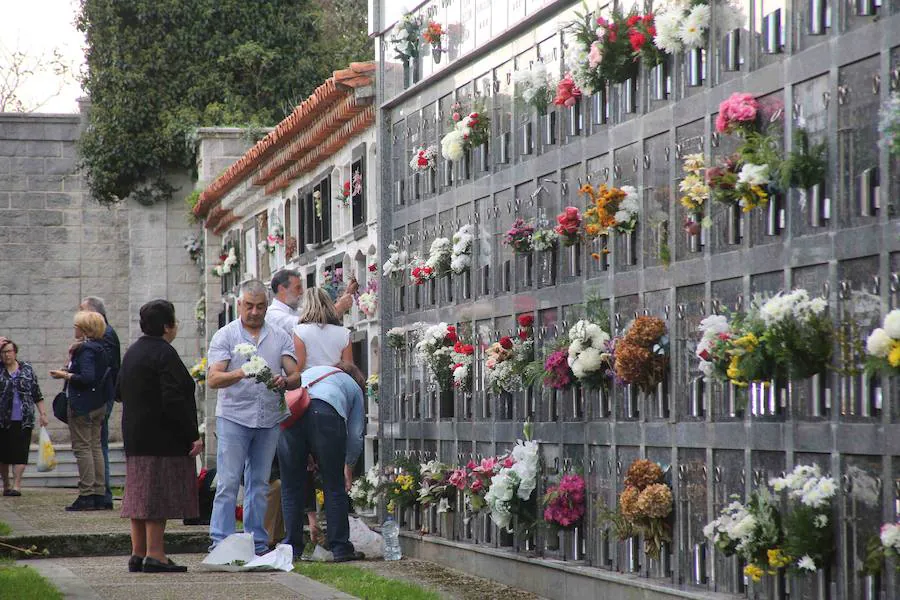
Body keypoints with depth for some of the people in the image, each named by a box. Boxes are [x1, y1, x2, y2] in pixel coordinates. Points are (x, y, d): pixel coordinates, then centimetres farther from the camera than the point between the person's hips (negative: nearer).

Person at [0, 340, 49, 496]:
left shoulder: (26, 369, 9)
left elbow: (37, 394, 11)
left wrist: (42, 413, 5)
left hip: (23, 420, 0)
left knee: (20, 453, -7)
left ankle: (16, 485, -9)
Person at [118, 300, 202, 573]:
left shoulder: (132, 352, 14)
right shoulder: (164, 353, -16)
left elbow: (119, 392, 22)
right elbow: (174, 400, -22)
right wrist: (192, 435, -19)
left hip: (135, 435, 9)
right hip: (163, 438, -9)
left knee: (140, 494, 11)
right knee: (159, 495, -8)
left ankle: (138, 554, 14)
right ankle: (154, 555, -9)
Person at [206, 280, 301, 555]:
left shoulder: (280, 337, 11)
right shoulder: (225, 336, 2)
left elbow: (295, 376, 3)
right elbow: (213, 379, -10)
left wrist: (284, 381, -21)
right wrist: (241, 374, -28)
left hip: (269, 419, 3)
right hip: (233, 417, -3)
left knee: (259, 483, 9)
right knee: (228, 483, -6)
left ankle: (257, 543, 14)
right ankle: (220, 542, -6)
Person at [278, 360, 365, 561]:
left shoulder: (311, 372, 43)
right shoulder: (354, 387, 32)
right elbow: (356, 435, 23)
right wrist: (348, 466, 40)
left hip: (290, 412, 3)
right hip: (325, 413, -3)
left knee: (292, 487, 12)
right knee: (334, 487, 7)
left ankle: (292, 548, 14)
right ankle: (341, 548, 9)